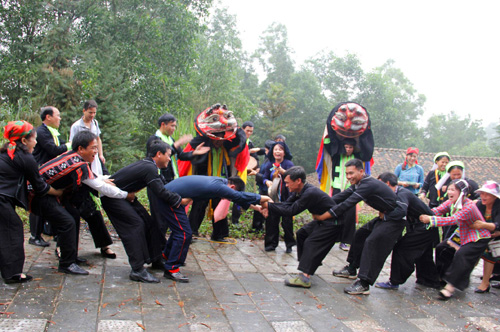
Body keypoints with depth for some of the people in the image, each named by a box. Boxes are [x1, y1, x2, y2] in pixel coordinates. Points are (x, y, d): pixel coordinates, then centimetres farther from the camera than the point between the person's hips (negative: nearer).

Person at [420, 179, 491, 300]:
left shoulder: (469, 207, -31)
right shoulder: (451, 202, -6)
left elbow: (453, 220, -41)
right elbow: (437, 210, -17)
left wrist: (430, 220, -46)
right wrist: (424, 214, -35)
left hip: (479, 238, -9)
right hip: (463, 235, 9)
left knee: (461, 256, -24)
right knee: (442, 248, 4)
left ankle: (450, 287, -21)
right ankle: (442, 277, 19)